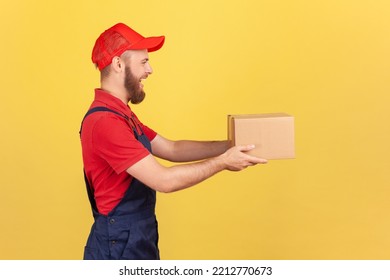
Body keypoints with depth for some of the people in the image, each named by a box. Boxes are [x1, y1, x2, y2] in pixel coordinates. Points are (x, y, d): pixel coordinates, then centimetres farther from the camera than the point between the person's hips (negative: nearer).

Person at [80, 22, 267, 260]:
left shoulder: (120, 116, 11)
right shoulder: (105, 122, -23)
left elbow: (172, 149, 12)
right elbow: (164, 179, -26)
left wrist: (228, 145, 4)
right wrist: (222, 162, -17)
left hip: (135, 243, 10)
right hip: (119, 248, -10)